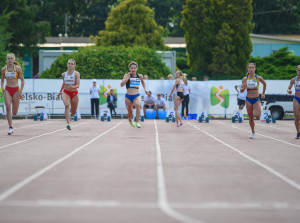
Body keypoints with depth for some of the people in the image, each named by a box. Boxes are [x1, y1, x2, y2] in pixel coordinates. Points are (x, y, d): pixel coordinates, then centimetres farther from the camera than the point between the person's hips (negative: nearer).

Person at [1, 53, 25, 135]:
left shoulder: (18, 68, -4)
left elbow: (22, 80, 0)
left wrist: (20, 91, -8)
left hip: (16, 89, -1)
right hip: (7, 90, 1)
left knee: (14, 112, -1)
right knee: (8, 107, -19)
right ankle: (10, 127, -17)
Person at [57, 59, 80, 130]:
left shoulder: (76, 74, -10)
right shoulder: (64, 74, 1)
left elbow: (78, 85, -19)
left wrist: (73, 87, -39)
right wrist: (60, 91, 29)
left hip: (74, 93, -1)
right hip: (66, 93, 1)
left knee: (73, 113, 10)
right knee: (67, 105, -31)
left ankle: (71, 110, 50)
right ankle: (68, 123, -40)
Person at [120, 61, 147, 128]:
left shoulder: (140, 76, 7)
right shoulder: (127, 76, -1)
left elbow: (142, 82, 31)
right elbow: (122, 84, -16)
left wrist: (145, 89, 20)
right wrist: (128, 77, -20)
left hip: (137, 95, 0)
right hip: (128, 96, 0)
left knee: (137, 105, -32)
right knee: (129, 111, 10)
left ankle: (138, 122, -30)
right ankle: (130, 120, 47)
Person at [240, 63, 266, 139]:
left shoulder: (258, 78, -5)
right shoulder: (245, 79, -3)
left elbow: (264, 84, 15)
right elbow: (241, 91, -1)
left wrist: (263, 93, 15)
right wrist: (244, 88, -23)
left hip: (256, 99, -1)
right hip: (248, 99, 1)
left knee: (257, 115, -21)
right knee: (250, 118, 5)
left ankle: (258, 113, 16)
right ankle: (253, 132, 23)